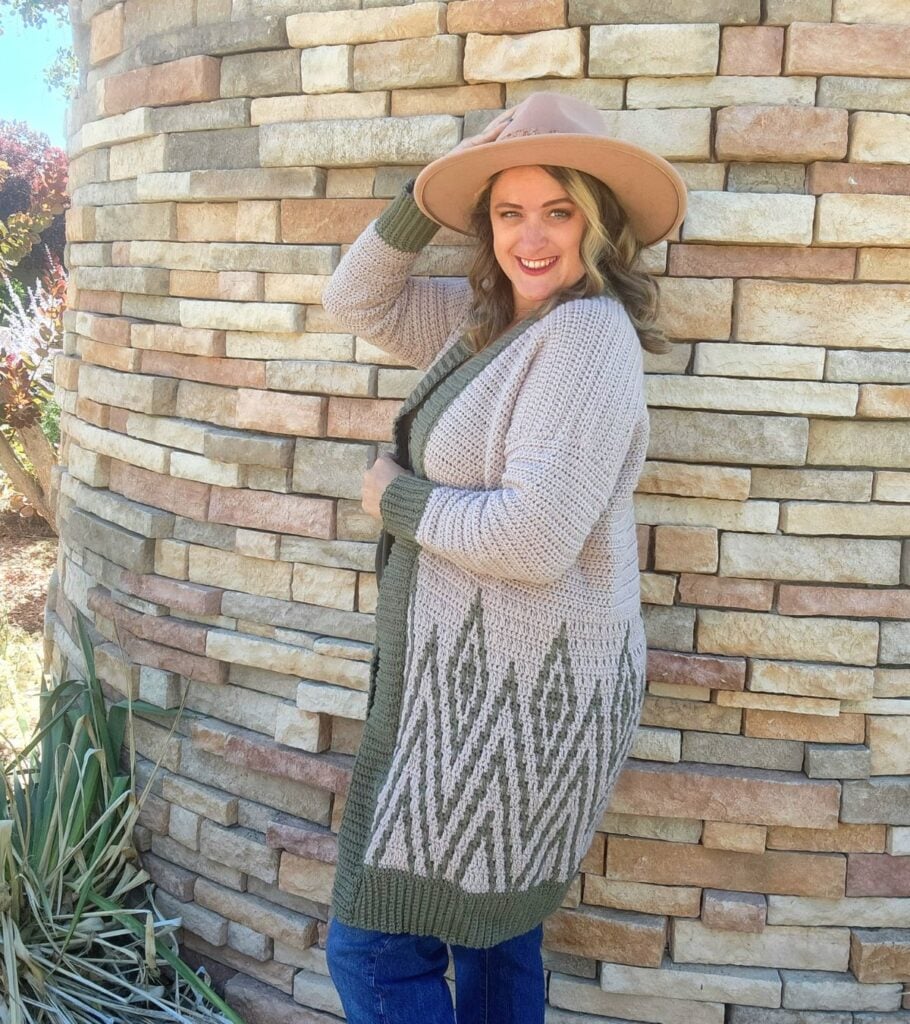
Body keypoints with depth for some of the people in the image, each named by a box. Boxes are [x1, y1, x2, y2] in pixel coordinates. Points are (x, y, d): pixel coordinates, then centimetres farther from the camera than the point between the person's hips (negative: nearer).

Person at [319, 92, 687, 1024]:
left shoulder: (588, 334, -20)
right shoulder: (491, 314, 8)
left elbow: (534, 538, -28)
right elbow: (357, 302, 14)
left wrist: (397, 499, -12)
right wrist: (430, 197, -1)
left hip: (516, 690, -9)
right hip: (470, 675, 9)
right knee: (491, 932, 22)